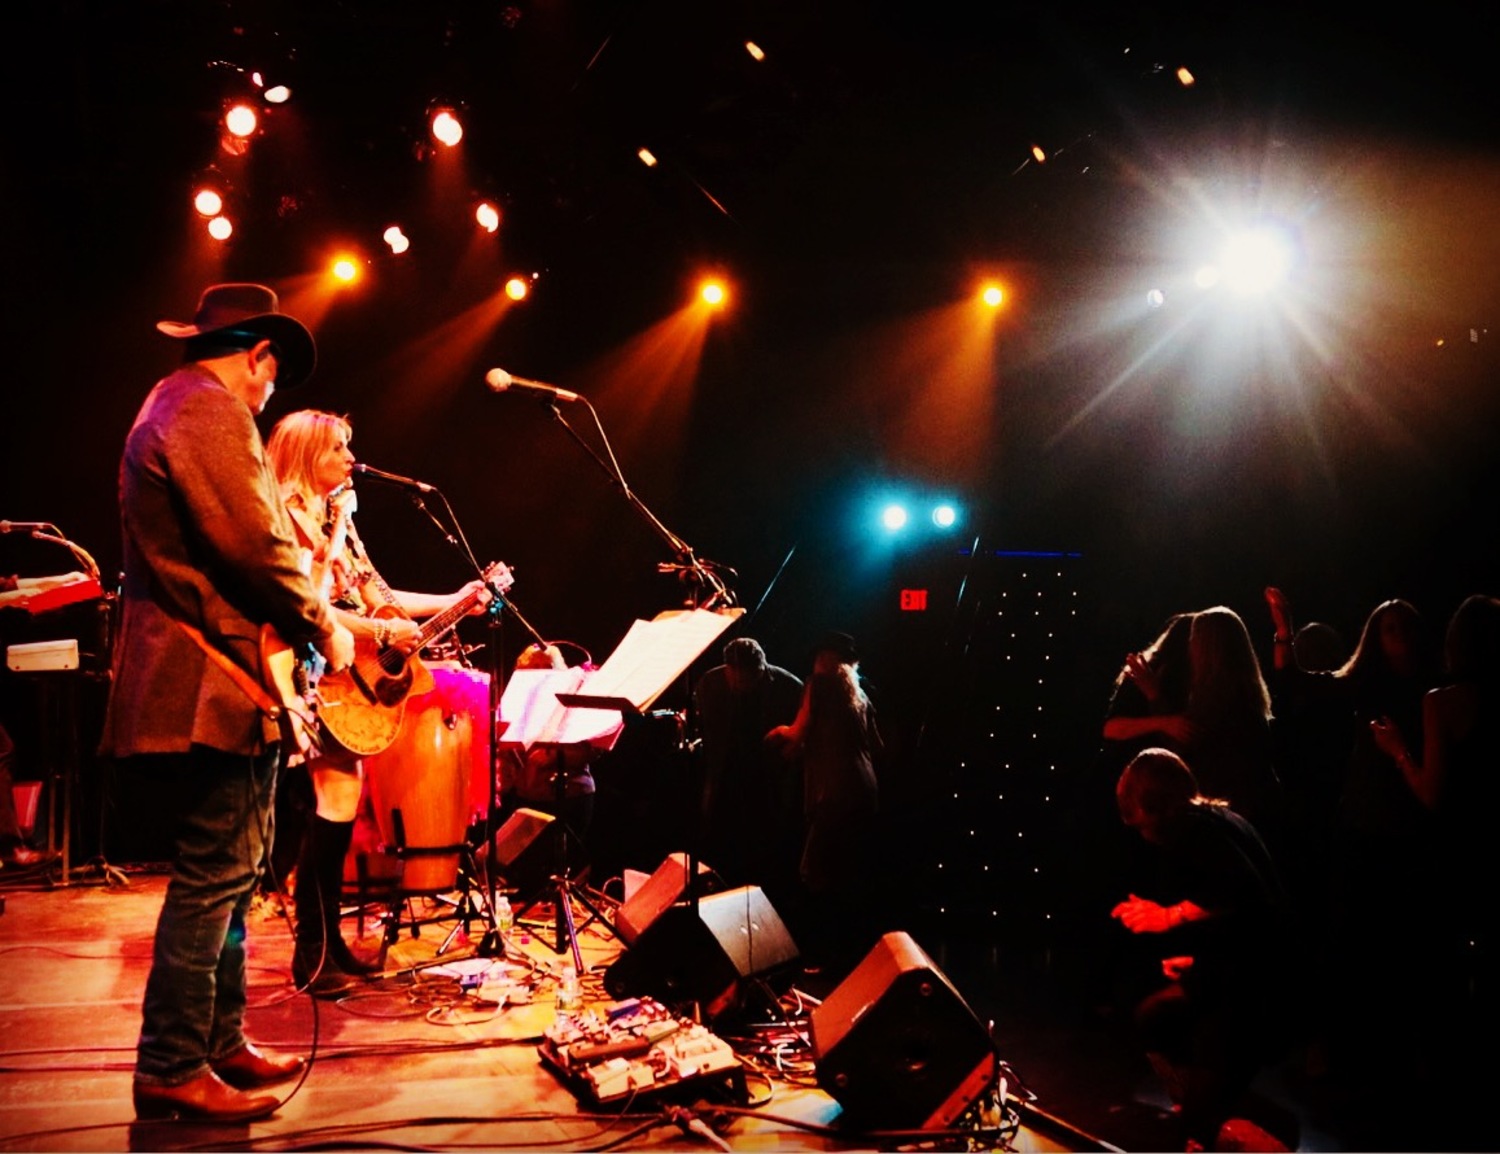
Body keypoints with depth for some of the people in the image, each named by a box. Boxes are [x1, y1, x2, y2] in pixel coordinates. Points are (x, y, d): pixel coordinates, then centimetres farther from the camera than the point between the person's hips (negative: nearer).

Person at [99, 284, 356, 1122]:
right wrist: (323, 627, -8)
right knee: (215, 876, -6)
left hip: (194, 678, 11)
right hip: (215, 684, -11)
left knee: (230, 868, 16)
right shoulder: (213, 410, -13)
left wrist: (303, 613, 17)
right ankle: (172, 1071, 1)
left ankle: (221, 1041, 24)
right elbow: (255, 544, -22)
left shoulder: (171, 405, 22)